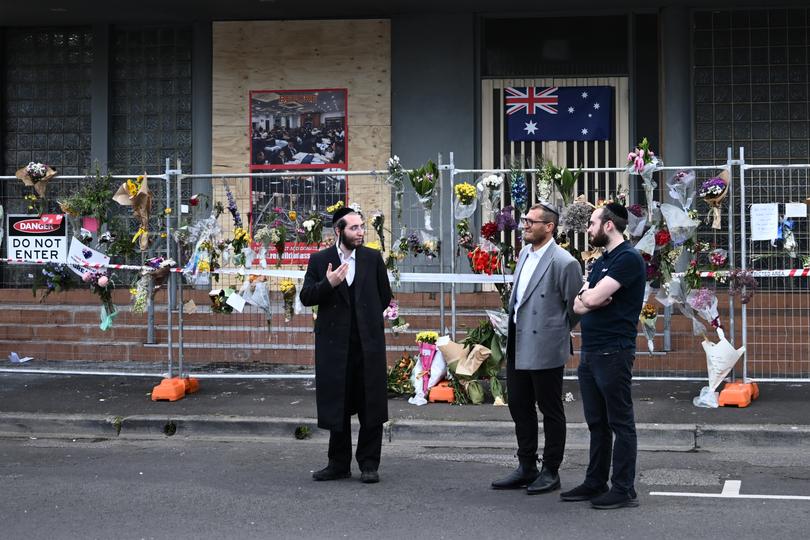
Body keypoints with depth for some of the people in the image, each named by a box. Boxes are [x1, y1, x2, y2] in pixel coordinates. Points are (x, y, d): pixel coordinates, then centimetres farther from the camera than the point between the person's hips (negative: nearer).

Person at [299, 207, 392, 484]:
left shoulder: (373, 258, 5)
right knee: (337, 406, 7)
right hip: (334, 344, 0)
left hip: (368, 343, 0)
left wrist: (368, 320, 10)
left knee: (371, 406, 1)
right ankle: (339, 464, 17)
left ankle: (369, 464, 10)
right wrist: (328, 284, -16)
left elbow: (384, 295, 14)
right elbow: (306, 297, -1)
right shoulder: (319, 260, 3)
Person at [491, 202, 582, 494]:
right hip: (518, 347, 8)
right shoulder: (525, 253, 10)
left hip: (545, 348, -8)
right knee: (520, 407, 15)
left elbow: (576, 306, -9)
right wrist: (511, 333, 16)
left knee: (550, 411, 5)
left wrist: (560, 332, 2)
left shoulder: (563, 262, -16)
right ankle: (526, 468, 26)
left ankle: (550, 472, 16)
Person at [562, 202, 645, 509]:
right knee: (597, 423, 13)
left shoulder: (628, 259, -11)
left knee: (620, 423, -3)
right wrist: (587, 297, -10)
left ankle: (624, 489, 1)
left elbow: (593, 298, -19)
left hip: (613, 353, -9)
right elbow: (579, 305, 11)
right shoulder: (600, 262, 18)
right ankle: (595, 483, 21)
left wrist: (587, 296, 2)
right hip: (590, 353, 9)